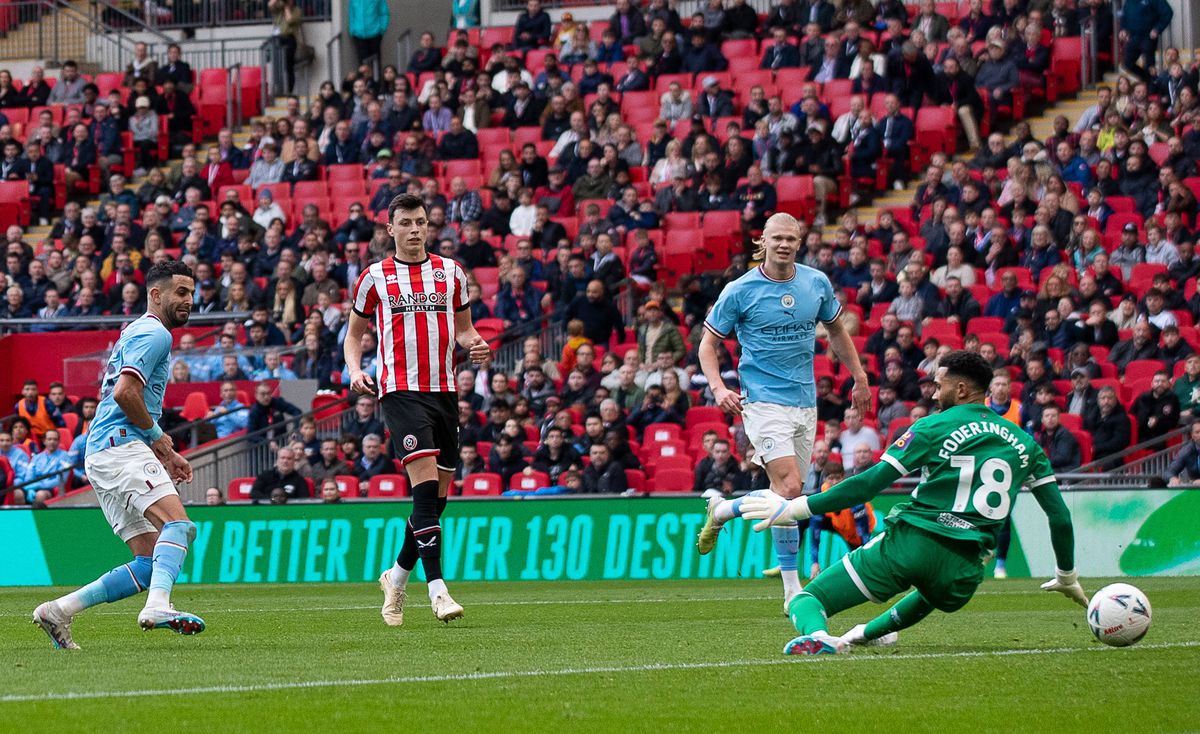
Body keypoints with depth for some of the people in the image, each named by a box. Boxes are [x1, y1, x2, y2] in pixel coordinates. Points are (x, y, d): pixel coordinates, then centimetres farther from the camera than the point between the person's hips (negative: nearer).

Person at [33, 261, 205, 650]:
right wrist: (157, 436, -5)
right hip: (120, 446, -10)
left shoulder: (136, 333, 27)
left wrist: (163, 454, 24)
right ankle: (158, 605, -47)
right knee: (178, 522, -28)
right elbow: (125, 392, -19)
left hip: (102, 454, 10)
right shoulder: (155, 333, -6)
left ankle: (58, 611, 3)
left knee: (149, 565, 4)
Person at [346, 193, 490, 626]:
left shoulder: (450, 273, 12)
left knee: (436, 497, 6)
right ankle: (437, 590, -23)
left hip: (444, 391, 4)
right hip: (400, 391, -4)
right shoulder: (374, 278, 5)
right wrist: (355, 370, -4)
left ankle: (398, 576, 27)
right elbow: (355, 332, 15)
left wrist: (473, 344, -2)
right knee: (426, 487, -19)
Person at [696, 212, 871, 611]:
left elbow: (836, 331, 21)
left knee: (790, 498, 4)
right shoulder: (740, 291, -7)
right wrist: (718, 387, -17)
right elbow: (708, 344, -1)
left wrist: (860, 378, 18)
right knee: (789, 489, -19)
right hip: (764, 401, -5)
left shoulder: (816, 283, 4)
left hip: (805, 402, 5)